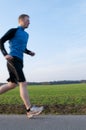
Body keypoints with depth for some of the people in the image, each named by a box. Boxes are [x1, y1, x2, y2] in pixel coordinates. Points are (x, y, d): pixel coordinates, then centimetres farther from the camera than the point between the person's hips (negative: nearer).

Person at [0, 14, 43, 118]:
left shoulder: (26, 34, 23)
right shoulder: (13, 31, 0)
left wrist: (29, 52, 13)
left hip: (19, 61, 9)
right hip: (13, 59, -9)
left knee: (12, 84, 11)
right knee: (23, 83, -14)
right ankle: (29, 110, -12)